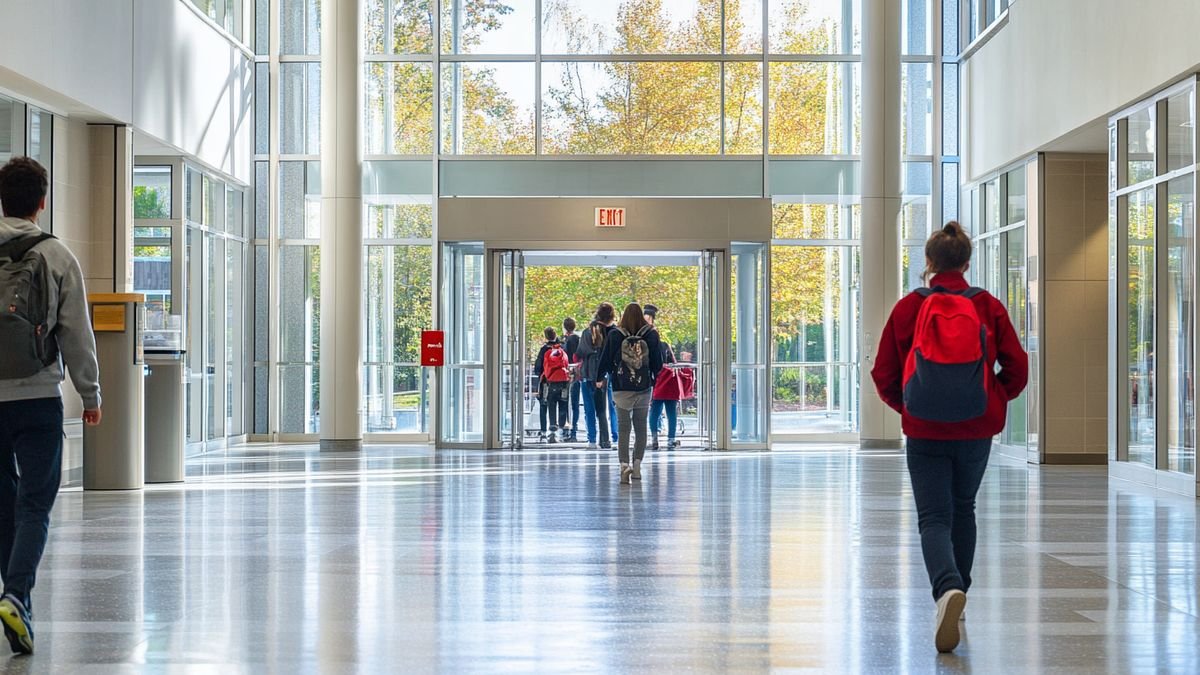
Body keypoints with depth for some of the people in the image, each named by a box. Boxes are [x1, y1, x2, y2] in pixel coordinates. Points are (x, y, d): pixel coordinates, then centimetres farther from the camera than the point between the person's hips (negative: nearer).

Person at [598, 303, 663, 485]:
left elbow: (606, 359, 2)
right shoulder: (651, 335, -3)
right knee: (641, 427, 12)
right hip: (644, 388, 1)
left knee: (623, 428, 0)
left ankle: (624, 465, -17)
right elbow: (658, 362, 2)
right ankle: (637, 466, 11)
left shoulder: (614, 335, -5)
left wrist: (602, 378, 19)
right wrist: (654, 378, 21)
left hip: (621, 388, -1)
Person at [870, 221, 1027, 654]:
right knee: (963, 509, 22)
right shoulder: (988, 306, 0)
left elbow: (883, 375, -1)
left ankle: (948, 588, -28)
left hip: (924, 429, -2)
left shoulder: (909, 307, -3)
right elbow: (1017, 369, -1)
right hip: (977, 428, 2)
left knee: (933, 517, -1)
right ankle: (957, 594, 30)